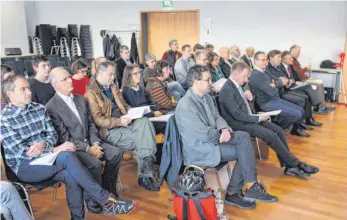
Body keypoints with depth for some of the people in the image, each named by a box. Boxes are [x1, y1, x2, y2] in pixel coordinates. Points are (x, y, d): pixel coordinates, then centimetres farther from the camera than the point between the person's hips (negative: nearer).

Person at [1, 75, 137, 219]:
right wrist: (54, 150, -23)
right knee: (67, 156, -30)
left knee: (71, 175, -28)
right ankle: (105, 200, -26)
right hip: (24, 166, -5)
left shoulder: (39, 108, 7)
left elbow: (52, 135, 7)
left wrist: (43, 143, -17)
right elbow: (20, 151, -16)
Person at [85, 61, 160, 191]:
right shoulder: (91, 92, -5)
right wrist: (119, 121, -25)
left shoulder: (113, 87, 21)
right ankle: (145, 175, -8)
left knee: (144, 122, -24)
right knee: (142, 139, -24)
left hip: (124, 122, 7)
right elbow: (98, 119, -12)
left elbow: (124, 105, 24)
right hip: (109, 130, -6)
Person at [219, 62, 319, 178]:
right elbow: (237, 115, -23)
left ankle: (289, 166, 0)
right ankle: (295, 164, -5)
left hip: (249, 118, 10)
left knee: (278, 130, -4)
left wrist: (246, 95, -3)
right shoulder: (227, 90, -20)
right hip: (239, 124, -9)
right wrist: (258, 118, -17)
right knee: (271, 135, -21)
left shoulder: (237, 85, 8)